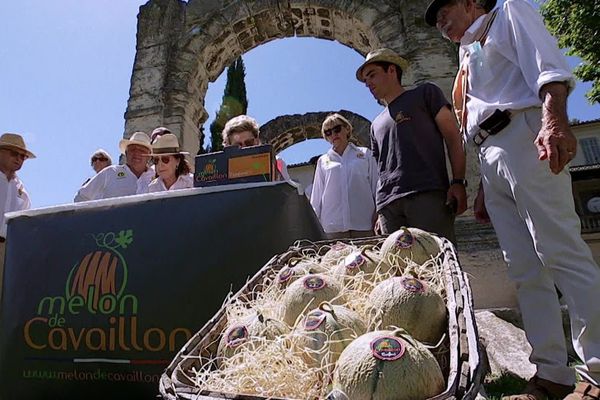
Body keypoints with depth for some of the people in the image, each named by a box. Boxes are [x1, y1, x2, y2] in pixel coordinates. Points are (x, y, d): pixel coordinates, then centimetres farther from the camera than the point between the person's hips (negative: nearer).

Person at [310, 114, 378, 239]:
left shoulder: (365, 154, 14)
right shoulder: (323, 161, 16)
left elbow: (376, 186, 11)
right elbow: (316, 197, 16)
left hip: (364, 224, 0)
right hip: (333, 227, 1)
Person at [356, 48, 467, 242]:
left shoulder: (424, 93, 18)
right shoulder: (376, 125, 30)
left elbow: (453, 137, 8)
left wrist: (458, 182, -7)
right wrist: (380, 213, 15)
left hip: (428, 195, -4)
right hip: (388, 204, 4)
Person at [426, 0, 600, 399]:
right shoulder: (470, 56, 33)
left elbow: (549, 67, -7)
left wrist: (555, 121, -26)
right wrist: (484, 190, 20)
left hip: (523, 134, -7)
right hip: (491, 156, 8)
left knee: (561, 254, -13)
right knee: (526, 271, 0)